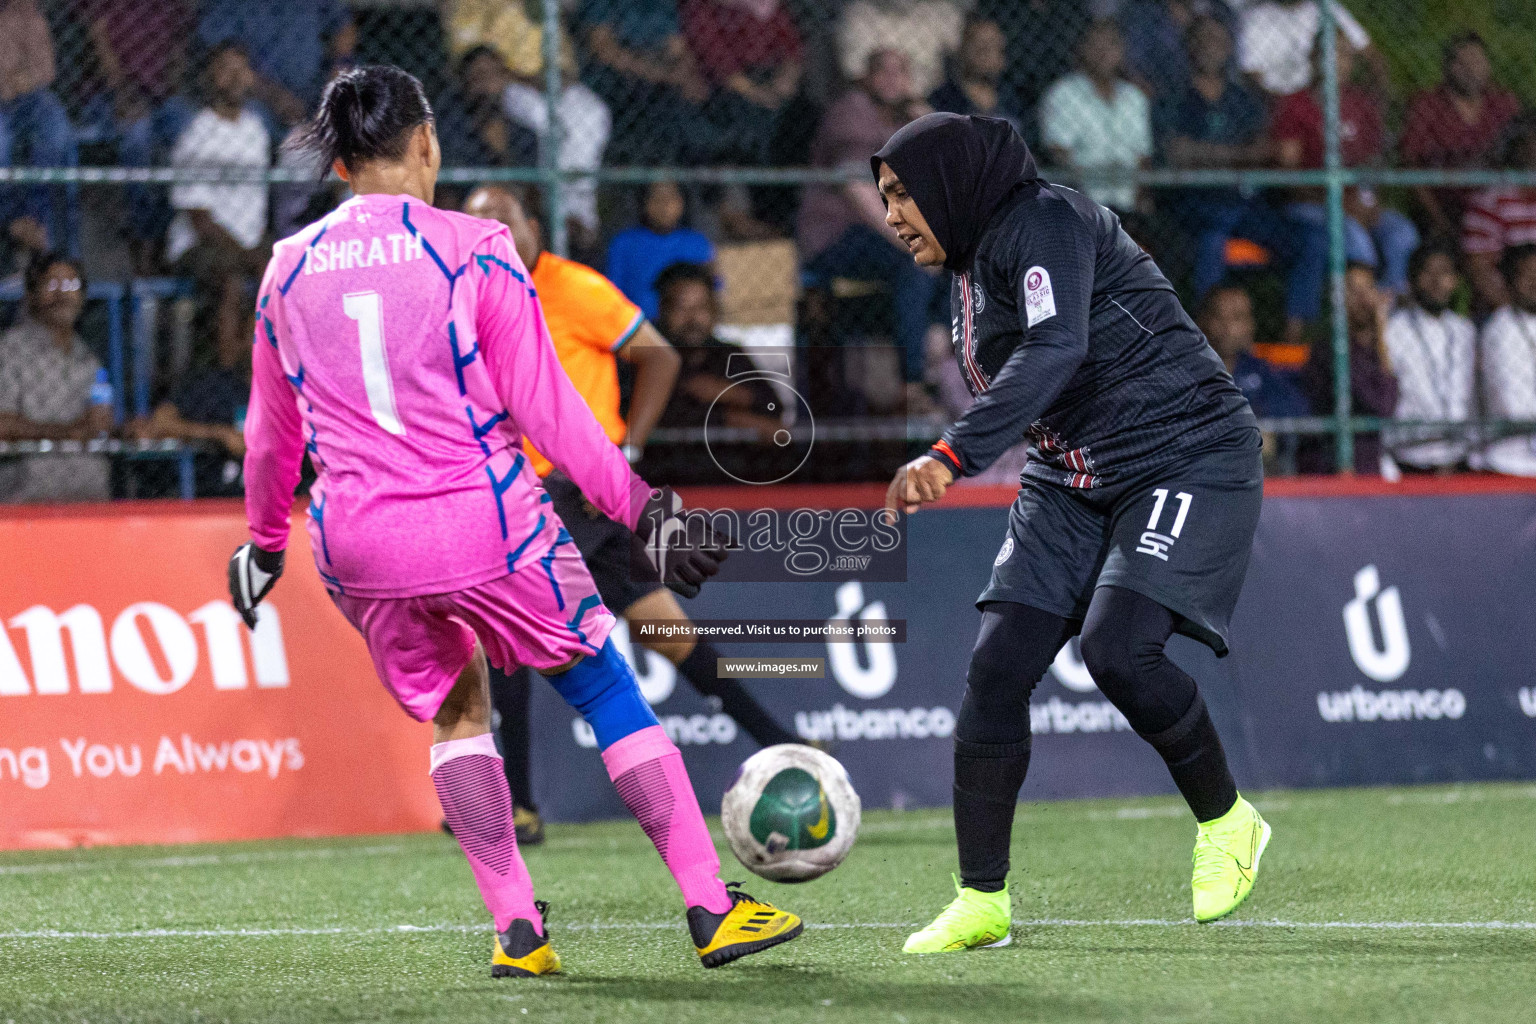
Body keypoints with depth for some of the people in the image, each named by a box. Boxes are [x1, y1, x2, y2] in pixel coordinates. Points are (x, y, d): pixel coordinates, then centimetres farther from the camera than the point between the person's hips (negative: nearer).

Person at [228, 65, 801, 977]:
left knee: (455, 712, 21)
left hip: (357, 542, 3)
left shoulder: (289, 270, 7)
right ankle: (713, 909, 8)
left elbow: (272, 434, 18)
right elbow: (545, 409, -6)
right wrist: (642, 505, -1)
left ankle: (516, 926, 9)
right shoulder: (472, 250, -5)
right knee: (611, 695, 9)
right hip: (485, 521, -3)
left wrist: (266, 540, 33)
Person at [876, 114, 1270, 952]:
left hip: (1185, 458, -9)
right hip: (1070, 482, 9)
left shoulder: (1046, 222, -16)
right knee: (996, 665, -5)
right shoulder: (968, 269, 13)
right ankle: (981, 900, 0)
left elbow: (1054, 351, -32)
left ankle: (1226, 821, 1)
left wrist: (952, 455, -40)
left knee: (1116, 648, -25)